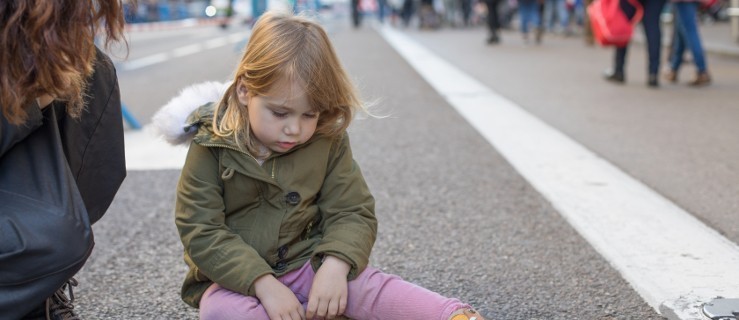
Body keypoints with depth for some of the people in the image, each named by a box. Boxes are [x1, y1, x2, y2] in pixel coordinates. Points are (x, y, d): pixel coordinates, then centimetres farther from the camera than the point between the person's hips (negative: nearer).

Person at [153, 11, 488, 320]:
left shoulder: (329, 141, -6)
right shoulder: (212, 145, -13)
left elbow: (353, 212, -3)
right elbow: (200, 231, -14)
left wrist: (335, 265, -24)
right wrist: (263, 284, -24)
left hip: (310, 262, 1)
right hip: (236, 278, -1)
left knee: (368, 285, -25)